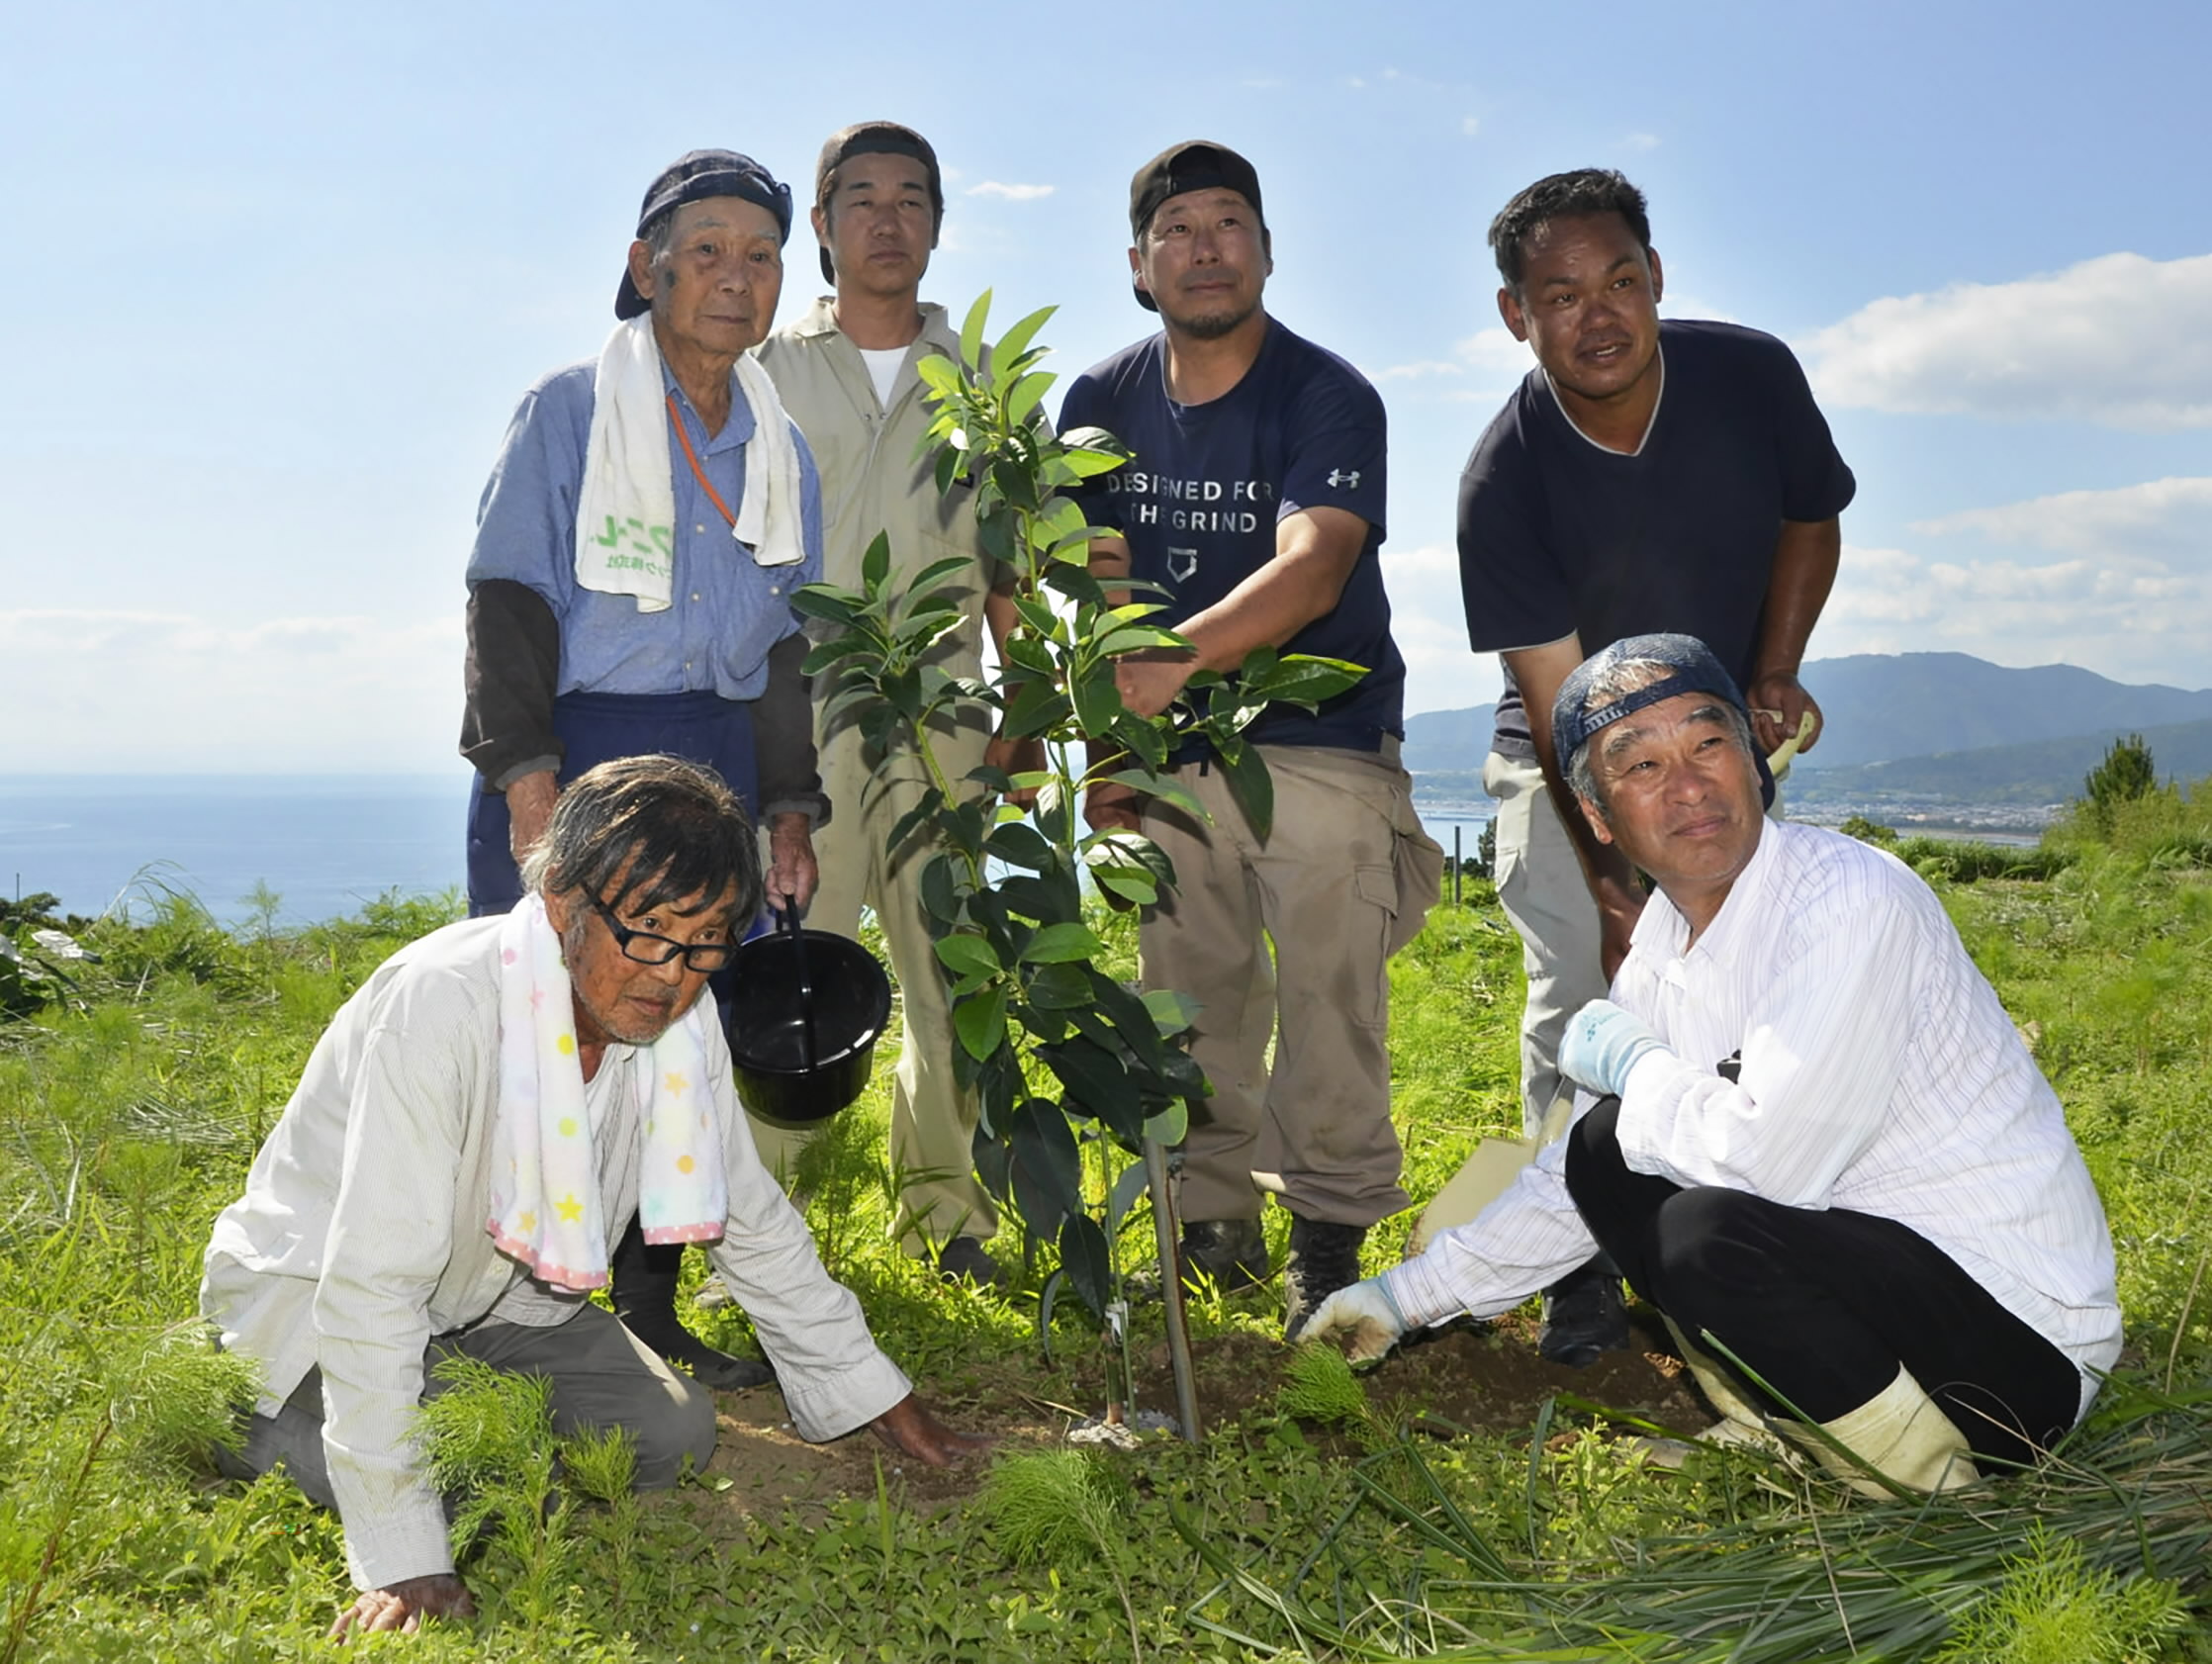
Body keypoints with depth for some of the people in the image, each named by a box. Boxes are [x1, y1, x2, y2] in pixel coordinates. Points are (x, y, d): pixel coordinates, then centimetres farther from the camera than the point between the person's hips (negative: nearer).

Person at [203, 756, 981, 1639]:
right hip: (310, 1293, -6)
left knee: (675, 1433, -8)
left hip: (493, 1295, 6)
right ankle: (273, 1433, 3)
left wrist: (885, 1405, 1)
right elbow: (370, 1285, -35)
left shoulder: (682, 1012, -14)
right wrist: (404, 1562, -36)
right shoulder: (444, 1005, -34)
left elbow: (753, 1223, 0)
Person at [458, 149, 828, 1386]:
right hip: (574, 756, -4)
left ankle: (651, 1313, 18)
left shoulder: (783, 451, 14)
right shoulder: (569, 413, -1)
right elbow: (509, 601, -6)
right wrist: (531, 780, -16)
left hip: (718, 765, 5)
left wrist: (790, 809, 11)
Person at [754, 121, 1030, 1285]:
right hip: (800, 701, -2)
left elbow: (1007, 567, 15)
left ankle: (944, 1205, 11)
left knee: (950, 960, 1)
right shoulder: (769, 371, 12)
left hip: (939, 704, 2)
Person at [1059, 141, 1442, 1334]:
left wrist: (1179, 654, -42)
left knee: (1327, 999, -11)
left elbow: (1309, 568, -27)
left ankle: (1330, 1236, 0)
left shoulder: (1328, 397, -11)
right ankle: (1214, 1221, 19)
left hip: (1320, 738, -4)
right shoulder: (1103, 400, 5)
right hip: (1169, 749, 4)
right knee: (1191, 1002, 6)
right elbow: (1091, 586, 10)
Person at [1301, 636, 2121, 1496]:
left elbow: (1763, 1158, -30)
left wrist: (1632, 1065, -11)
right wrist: (1407, 1297, 14)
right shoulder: (1659, 956, 4)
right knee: (1608, 1147, 4)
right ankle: (1776, 1431, 12)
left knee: (1708, 1230, -30)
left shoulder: (1851, 901, -21)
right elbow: (1567, 1184, 15)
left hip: (2021, 1340, -8)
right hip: (1861, 1264, 8)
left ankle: (1926, 1484, -6)